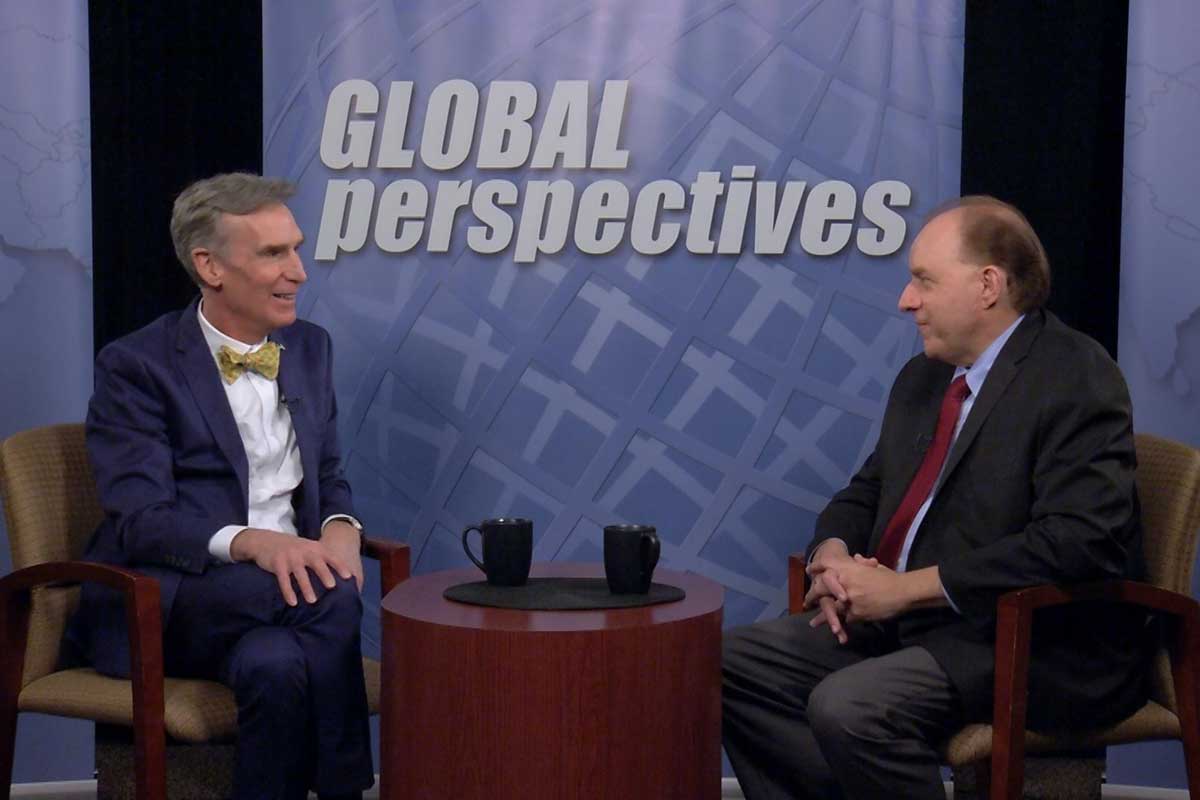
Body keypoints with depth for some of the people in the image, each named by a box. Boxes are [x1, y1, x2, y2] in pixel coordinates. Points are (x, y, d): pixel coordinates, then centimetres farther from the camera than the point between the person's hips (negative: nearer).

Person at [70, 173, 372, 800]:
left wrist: (340, 529, -5)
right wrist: (249, 542, -32)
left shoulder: (309, 347, 14)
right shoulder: (135, 365, -5)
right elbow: (139, 520, -14)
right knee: (330, 599, -31)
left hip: (285, 576, 4)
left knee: (277, 664, -34)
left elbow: (329, 478, 20)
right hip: (155, 606, -4)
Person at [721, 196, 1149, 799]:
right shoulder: (922, 377, 15)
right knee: (731, 661, -3)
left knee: (847, 706, -30)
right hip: (903, 622, 9)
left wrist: (906, 588, -21)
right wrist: (833, 556, -4)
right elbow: (864, 494, 22)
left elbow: (1078, 540, -23)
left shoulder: (1075, 378, -12)